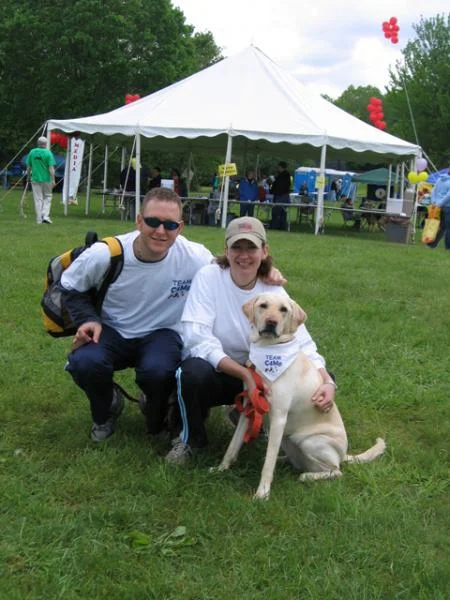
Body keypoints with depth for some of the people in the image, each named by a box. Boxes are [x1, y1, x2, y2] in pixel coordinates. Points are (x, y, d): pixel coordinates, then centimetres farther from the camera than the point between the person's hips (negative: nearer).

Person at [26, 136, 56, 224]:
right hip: (46, 179, -2)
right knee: (47, 197, 12)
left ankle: (39, 219, 5)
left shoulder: (32, 152, 2)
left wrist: (28, 176, 21)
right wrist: (53, 180, -11)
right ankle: (45, 216, -2)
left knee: (38, 199, 5)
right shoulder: (48, 153, -7)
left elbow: (28, 167, 7)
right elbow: (51, 168, -13)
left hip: (35, 179, 2)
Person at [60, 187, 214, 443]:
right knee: (84, 363, -32)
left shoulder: (196, 258, -21)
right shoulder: (105, 254, -19)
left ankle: (157, 421, 5)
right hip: (112, 332, 1)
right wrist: (88, 320, -17)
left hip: (160, 334, -1)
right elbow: (70, 287, 0)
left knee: (158, 371, -35)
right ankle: (106, 410, 7)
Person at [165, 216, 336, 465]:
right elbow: (198, 338, -25)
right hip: (213, 370, -3)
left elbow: (303, 344, -13)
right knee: (195, 371, -38)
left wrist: (327, 382, -33)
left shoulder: (274, 292, -8)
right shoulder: (208, 277, -16)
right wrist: (245, 374, -33)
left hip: (254, 372, 3)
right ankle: (190, 438, -6)